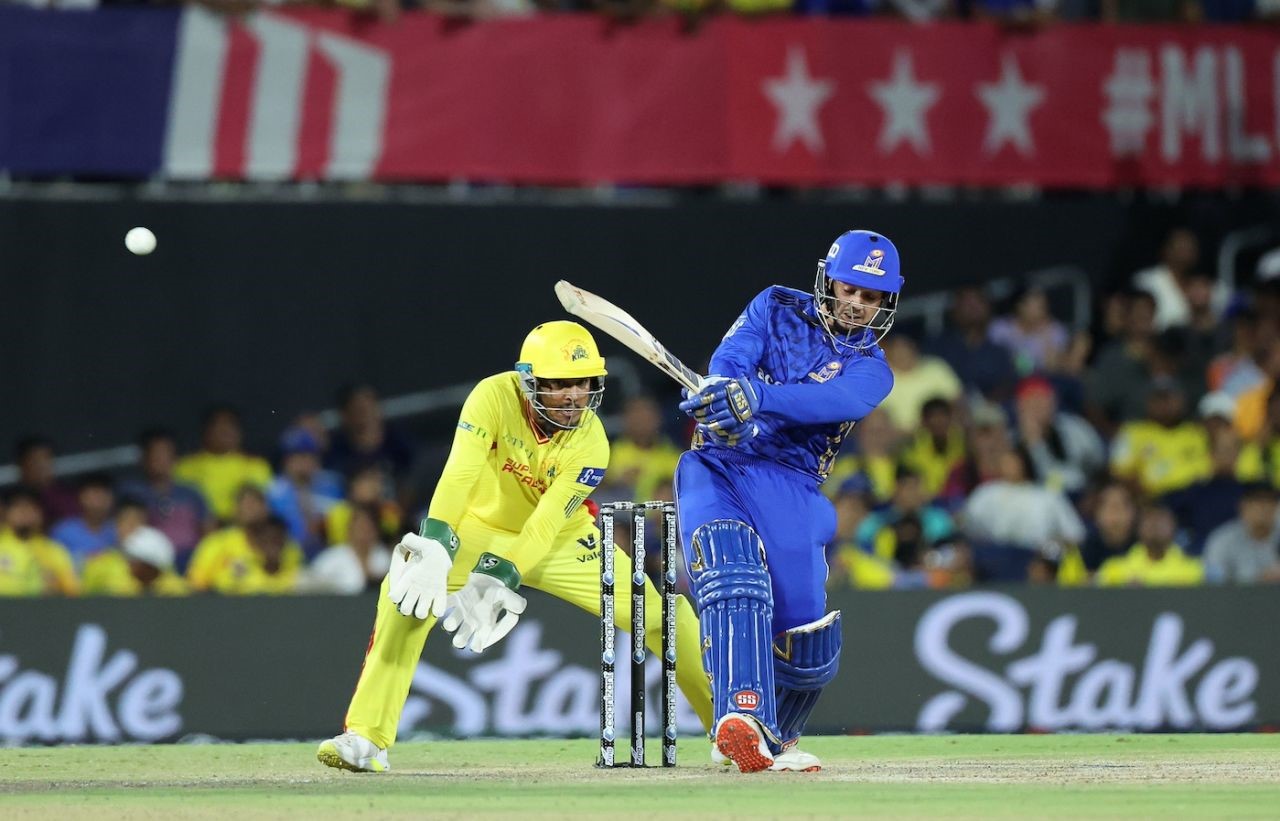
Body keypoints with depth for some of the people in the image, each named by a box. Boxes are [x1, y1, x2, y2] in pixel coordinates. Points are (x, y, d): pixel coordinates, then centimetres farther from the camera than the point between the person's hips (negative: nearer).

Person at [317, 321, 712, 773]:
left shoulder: (590, 442, -24)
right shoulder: (495, 397, -27)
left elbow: (546, 524, -30)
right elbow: (459, 474, -38)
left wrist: (498, 583, -42)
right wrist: (433, 551, -51)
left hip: (562, 543, 1)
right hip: (483, 528, -1)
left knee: (659, 612, -11)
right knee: (407, 591, -27)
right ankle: (365, 739, -23)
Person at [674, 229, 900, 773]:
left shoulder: (870, 370, 9)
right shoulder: (778, 309, 14)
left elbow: (829, 401, -15)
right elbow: (729, 362, -3)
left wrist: (754, 397, -34)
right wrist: (724, 400, -29)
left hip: (790, 485, 1)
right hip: (718, 466, -1)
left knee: (806, 637, -9)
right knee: (732, 574, -30)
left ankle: (776, 737, 21)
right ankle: (742, 717, -45)